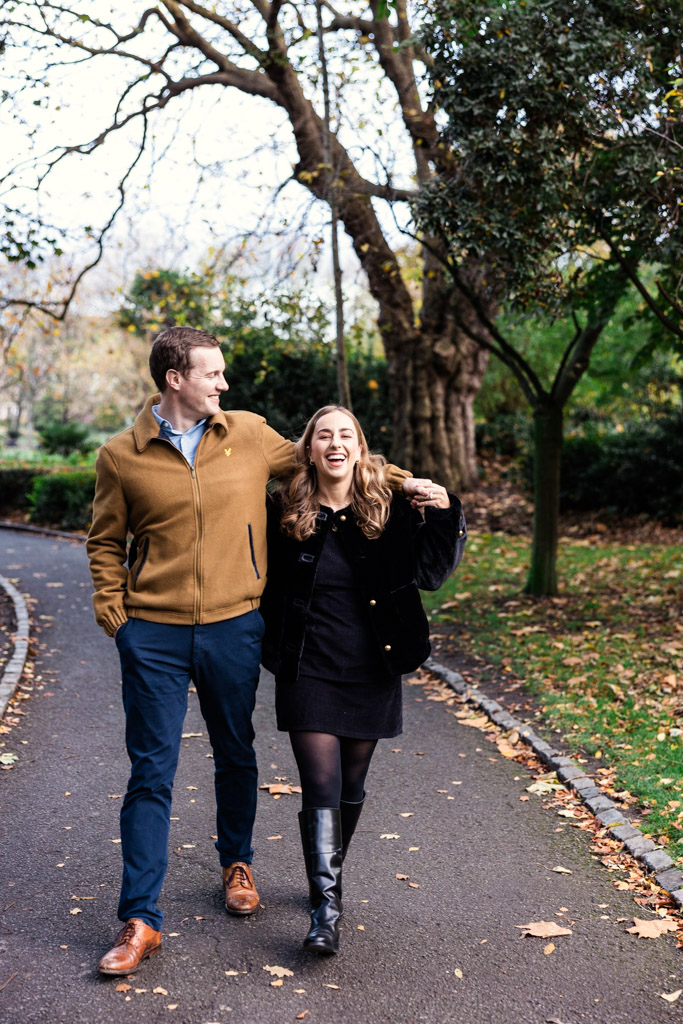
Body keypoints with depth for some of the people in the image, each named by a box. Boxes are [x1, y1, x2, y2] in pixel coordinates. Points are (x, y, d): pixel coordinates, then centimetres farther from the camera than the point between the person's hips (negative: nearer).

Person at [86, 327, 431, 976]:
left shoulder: (249, 435, 2)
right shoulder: (121, 456, -2)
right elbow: (106, 542, 7)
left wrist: (398, 480, 10)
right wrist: (114, 617, -2)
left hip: (234, 628, 2)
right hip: (154, 635, -2)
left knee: (236, 755, 17)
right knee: (151, 771, -1)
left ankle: (236, 864, 42)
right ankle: (140, 920, 7)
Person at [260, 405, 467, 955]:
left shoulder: (389, 509, -2)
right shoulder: (284, 513, -3)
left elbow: (430, 573, -2)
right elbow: (266, 587, 7)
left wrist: (443, 517, -14)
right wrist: (270, 651, -3)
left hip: (371, 673, 2)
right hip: (309, 672, -1)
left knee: (351, 788, 13)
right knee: (320, 788, -9)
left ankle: (328, 880, 35)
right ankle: (326, 907, -2)